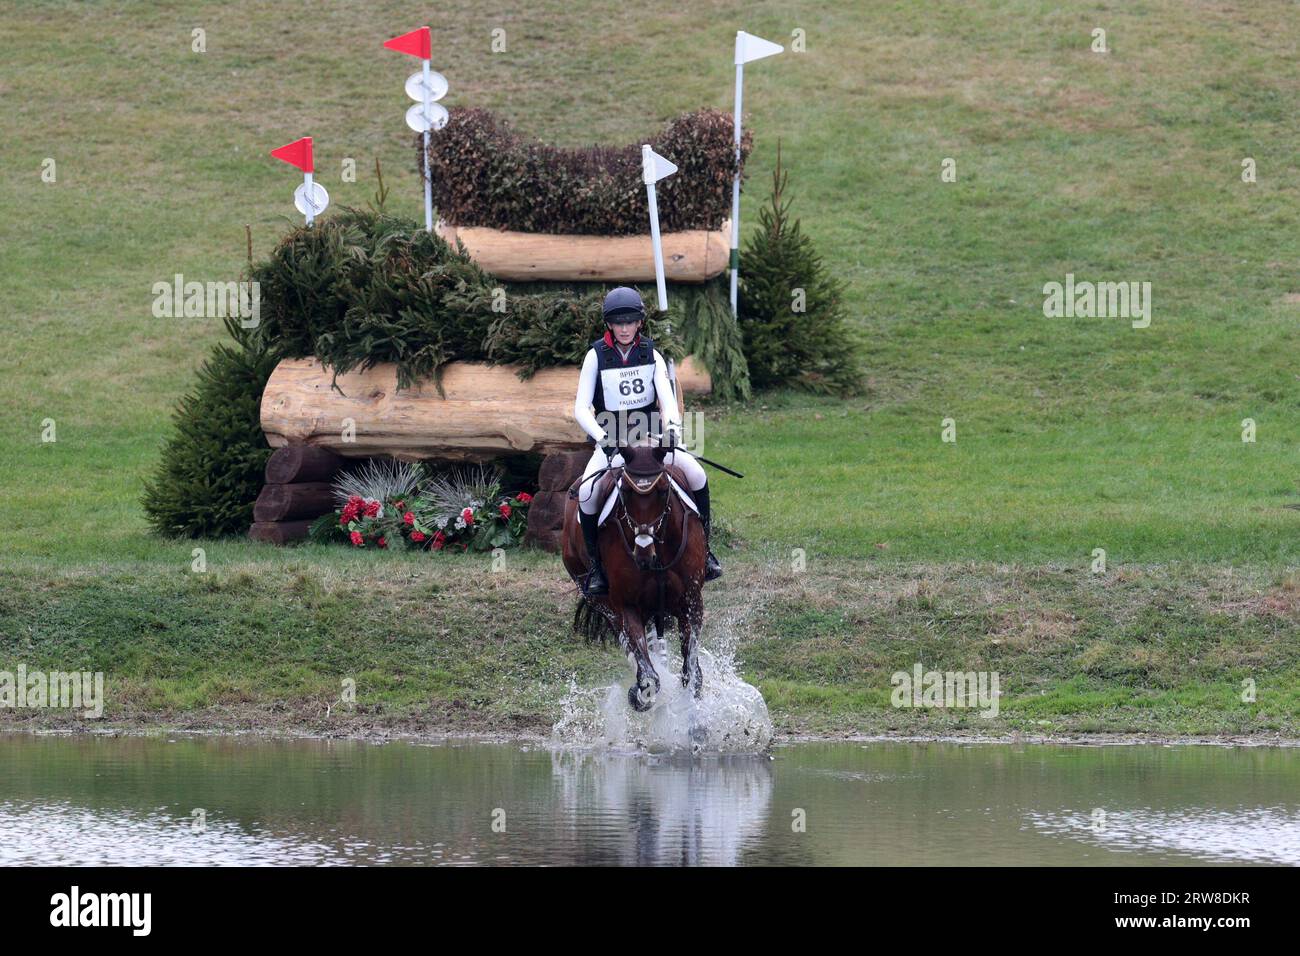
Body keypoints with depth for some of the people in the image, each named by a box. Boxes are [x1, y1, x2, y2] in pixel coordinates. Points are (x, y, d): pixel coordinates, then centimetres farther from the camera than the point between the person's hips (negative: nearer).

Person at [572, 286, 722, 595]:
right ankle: (596, 565, -12)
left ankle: (703, 549, -4)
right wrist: (603, 437, -25)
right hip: (611, 441, -2)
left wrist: (672, 425, -30)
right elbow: (581, 409, -9)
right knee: (588, 492, -28)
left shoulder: (651, 355, 2)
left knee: (695, 473, -20)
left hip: (650, 438, 2)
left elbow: (667, 397, -9)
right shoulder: (597, 356, -4)